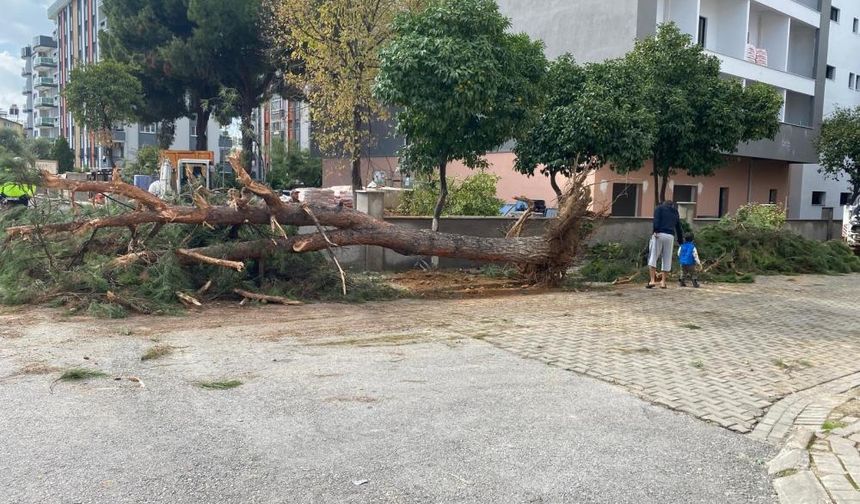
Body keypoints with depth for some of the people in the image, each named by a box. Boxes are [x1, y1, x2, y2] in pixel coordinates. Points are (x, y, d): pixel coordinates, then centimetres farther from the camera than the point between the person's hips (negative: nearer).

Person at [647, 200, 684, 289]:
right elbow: (679, 228, 23)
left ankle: (652, 280, -12)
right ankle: (663, 282, 6)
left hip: (659, 234, -3)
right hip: (670, 236, 4)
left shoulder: (659, 208, 13)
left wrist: (655, 231, -13)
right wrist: (680, 240, 26)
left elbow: (656, 220, -6)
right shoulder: (675, 213, 24)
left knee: (653, 257, -3)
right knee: (666, 259, 7)